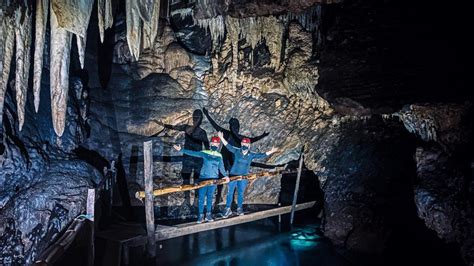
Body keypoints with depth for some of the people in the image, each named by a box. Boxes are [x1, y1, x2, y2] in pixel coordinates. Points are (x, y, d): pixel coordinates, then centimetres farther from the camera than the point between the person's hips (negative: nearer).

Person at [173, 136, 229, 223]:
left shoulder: (219, 156, 4)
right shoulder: (204, 153, -5)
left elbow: (221, 167, 11)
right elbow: (193, 153, -10)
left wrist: (225, 175, -2)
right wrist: (181, 150, -18)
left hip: (214, 179, 2)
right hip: (203, 178, -2)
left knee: (210, 197, 11)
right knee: (201, 197, -1)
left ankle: (208, 214, 20)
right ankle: (200, 215, 8)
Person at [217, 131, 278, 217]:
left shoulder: (251, 155, 0)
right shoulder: (236, 151, -5)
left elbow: (262, 155, 0)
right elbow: (228, 146, -9)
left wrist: (271, 151, -6)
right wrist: (221, 138, -18)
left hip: (243, 177, 2)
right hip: (233, 175, -1)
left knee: (241, 193, 13)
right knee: (230, 192, 2)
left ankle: (239, 208, 28)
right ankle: (228, 209, 11)